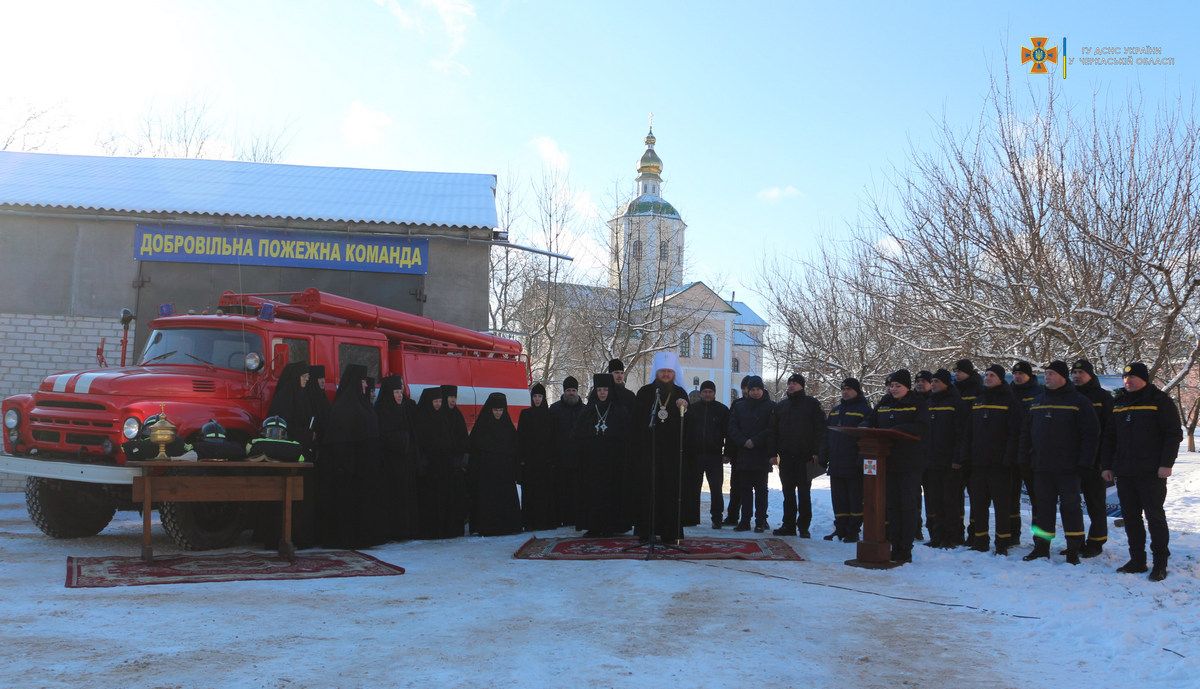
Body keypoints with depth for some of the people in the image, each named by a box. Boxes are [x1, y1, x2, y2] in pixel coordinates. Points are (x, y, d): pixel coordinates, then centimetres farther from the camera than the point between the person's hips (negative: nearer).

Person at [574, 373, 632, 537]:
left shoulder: (619, 411, 3)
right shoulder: (588, 411, 8)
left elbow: (627, 433, -1)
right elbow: (577, 435, 6)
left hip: (612, 461, -2)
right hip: (591, 461, 2)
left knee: (611, 491, -1)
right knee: (592, 491, 0)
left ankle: (609, 526, 5)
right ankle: (593, 526, 5)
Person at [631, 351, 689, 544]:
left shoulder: (680, 394, 9)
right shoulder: (645, 392, 5)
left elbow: (686, 424, 6)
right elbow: (636, 420, 4)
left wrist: (684, 409, -14)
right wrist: (637, 446, -3)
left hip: (672, 450, 1)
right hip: (647, 448, -1)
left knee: (670, 490, -2)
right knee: (646, 489, -3)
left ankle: (670, 532, 4)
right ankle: (645, 531, 4)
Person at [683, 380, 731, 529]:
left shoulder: (722, 410, 4)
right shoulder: (692, 409, 7)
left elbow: (728, 432, 3)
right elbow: (685, 431, 6)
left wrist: (727, 453, -4)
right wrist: (685, 451, -2)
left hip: (715, 456, -2)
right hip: (694, 455, 2)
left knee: (716, 489, -2)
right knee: (692, 488, 7)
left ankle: (716, 518, 6)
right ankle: (690, 517, 15)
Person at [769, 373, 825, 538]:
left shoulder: (812, 404, 1)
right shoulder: (780, 405, 14)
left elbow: (820, 429, -4)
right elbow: (773, 431, 13)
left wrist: (816, 452, -12)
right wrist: (773, 452, 3)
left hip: (805, 457, -4)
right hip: (786, 456, 4)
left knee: (804, 493, 1)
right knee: (788, 493, 8)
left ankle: (804, 527, 6)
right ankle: (788, 525, 13)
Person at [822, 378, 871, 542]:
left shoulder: (864, 410, -3)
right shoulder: (835, 410, 18)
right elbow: (826, 435, 19)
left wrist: (863, 459, -17)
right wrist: (824, 456, 12)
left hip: (854, 465, -6)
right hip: (836, 464, 7)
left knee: (855, 498, 1)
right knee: (838, 498, 10)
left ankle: (853, 531, 7)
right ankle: (840, 529, 18)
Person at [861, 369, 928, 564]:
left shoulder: (917, 404, -2)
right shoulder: (883, 404, 14)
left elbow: (922, 429, -14)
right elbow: (870, 422, 18)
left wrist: (897, 430, -24)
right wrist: (866, 428, -5)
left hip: (910, 463, -5)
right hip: (887, 462, 5)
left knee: (908, 505, -2)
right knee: (891, 505, 8)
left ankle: (905, 549, 2)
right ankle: (894, 546, 15)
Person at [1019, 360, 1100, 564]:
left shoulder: (1079, 402, -4)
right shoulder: (1038, 402, 13)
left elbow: (1091, 433, -9)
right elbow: (1027, 432, 17)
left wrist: (1084, 461, -15)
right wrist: (1026, 457, 9)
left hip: (1067, 467, -5)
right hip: (1041, 467, 5)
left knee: (1070, 506, 1)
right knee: (1043, 505, 9)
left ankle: (1073, 551, 9)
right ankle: (1041, 547, 17)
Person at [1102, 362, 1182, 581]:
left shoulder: (1160, 400, -3)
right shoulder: (1119, 404, 14)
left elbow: (1174, 434, -7)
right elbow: (1110, 437, 18)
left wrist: (1166, 464, -14)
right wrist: (1107, 465, 12)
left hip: (1151, 473, -6)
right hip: (1124, 472, 6)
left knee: (1155, 515, 0)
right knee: (1130, 516, 8)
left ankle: (1160, 563, 8)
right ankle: (1137, 560, 16)